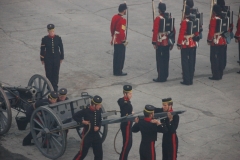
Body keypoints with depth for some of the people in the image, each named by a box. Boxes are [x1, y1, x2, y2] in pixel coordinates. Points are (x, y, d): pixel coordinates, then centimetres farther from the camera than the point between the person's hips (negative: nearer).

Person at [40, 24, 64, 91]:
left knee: (56, 73, 9)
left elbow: (61, 48, 4)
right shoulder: (44, 39, -9)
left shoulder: (58, 38, -5)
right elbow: (42, 50, -3)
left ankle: (55, 86, 24)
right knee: (49, 73, 5)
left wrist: (61, 58, 6)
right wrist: (42, 59, -1)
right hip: (48, 59, -1)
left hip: (57, 58, 1)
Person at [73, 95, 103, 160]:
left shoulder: (99, 110, -5)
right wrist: (82, 121, -21)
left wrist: (98, 126, -9)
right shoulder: (86, 111, -21)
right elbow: (74, 116, -11)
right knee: (83, 153, 3)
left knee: (99, 153, 10)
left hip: (96, 134, 5)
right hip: (87, 135, -5)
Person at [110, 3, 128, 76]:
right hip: (120, 42, -9)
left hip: (115, 40, 9)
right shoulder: (122, 20, -23)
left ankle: (115, 71, 23)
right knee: (121, 56, 2)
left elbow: (112, 28, 13)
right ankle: (119, 72, 8)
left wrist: (112, 38, 23)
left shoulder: (114, 17, 4)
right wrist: (124, 41, -15)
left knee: (116, 56, 15)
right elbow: (122, 32, -25)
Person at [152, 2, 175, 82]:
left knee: (160, 60, 0)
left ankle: (160, 77, 1)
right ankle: (165, 76, 20)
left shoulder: (157, 19, -14)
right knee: (166, 59, 13)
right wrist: (172, 42, 15)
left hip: (160, 43, -6)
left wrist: (154, 42, -11)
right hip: (167, 42, 6)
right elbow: (173, 31, 8)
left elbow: (155, 31, -17)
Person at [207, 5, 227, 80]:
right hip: (222, 41, 7)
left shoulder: (213, 19, -15)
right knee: (221, 58, 12)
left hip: (215, 42, -7)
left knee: (214, 58, -1)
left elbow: (211, 31, -17)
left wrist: (209, 40, -7)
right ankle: (220, 75, 18)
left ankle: (216, 76, -2)